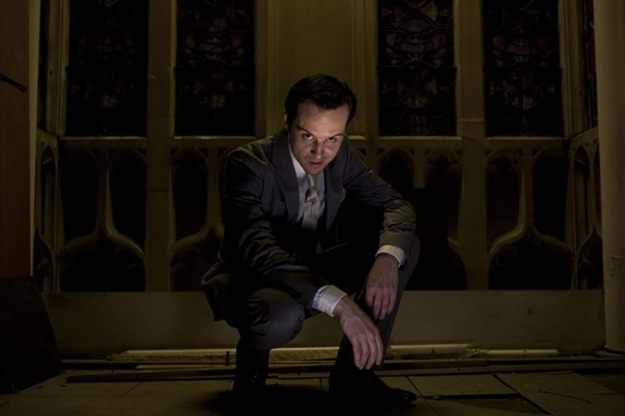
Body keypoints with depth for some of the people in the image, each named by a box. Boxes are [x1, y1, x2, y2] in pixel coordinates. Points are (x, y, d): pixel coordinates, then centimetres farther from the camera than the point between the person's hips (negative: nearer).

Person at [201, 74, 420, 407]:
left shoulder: (340, 155, -9)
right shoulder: (247, 164, -27)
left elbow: (395, 204, -8)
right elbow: (258, 248, -40)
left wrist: (388, 257, -32)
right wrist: (338, 302, -52)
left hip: (307, 272, 6)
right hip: (247, 278, -6)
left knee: (403, 246, -13)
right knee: (282, 314, -42)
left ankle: (352, 373, -7)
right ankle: (251, 356, -4)